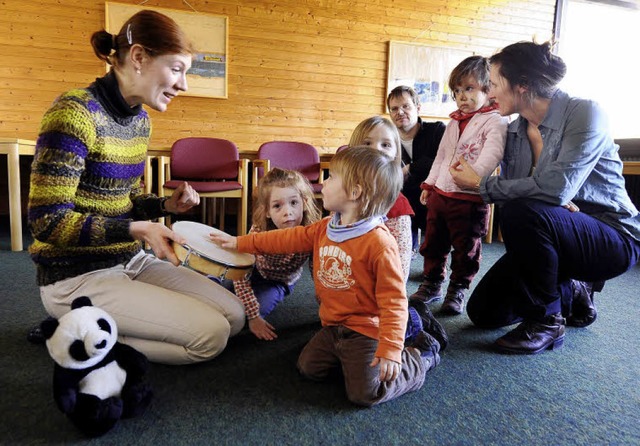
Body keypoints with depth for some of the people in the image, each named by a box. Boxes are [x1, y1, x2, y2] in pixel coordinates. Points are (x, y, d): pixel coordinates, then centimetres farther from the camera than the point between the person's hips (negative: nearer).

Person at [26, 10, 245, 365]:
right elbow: (47, 220, -19)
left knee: (234, 316, 3)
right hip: (78, 277, -8)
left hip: (130, 262, 8)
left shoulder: (139, 119, 6)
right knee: (211, 334, -14)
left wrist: (165, 205, -4)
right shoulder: (75, 112, -18)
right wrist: (137, 230, -27)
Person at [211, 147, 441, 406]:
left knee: (365, 395, -9)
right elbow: (290, 238, 11)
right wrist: (239, 242, 14)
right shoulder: (325, 228, -1)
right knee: (308, 368, 11)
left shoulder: (379, 243, -26)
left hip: (365, 331, -7)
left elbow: (393, 300, -24)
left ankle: (420, 356, 12)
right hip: (332, 327, 8)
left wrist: (390, 350, -25)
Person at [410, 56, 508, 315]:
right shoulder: (454, 122, 17)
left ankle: (458, 291, 21)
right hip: (440, 194, 7)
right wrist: (429, 184, 19)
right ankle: (432, 284, 29)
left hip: (469, 199, -7)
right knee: (433, 243, 14)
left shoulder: (495, 122, -7)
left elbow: (491, 156, -21)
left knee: (465, 249, 6)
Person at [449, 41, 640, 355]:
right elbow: (511, 191, -1)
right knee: (482, 312, 0)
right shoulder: (514, 131, 2)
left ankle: (545, 321, -16)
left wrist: (480, 185, -21)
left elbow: (556, 188, -31)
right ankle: (571, 295, 21)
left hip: (611, 237, -6)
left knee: (522, 213, -37)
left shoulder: (583, 114, -18)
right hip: (554, 234, 7)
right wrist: (556, 202, -23)